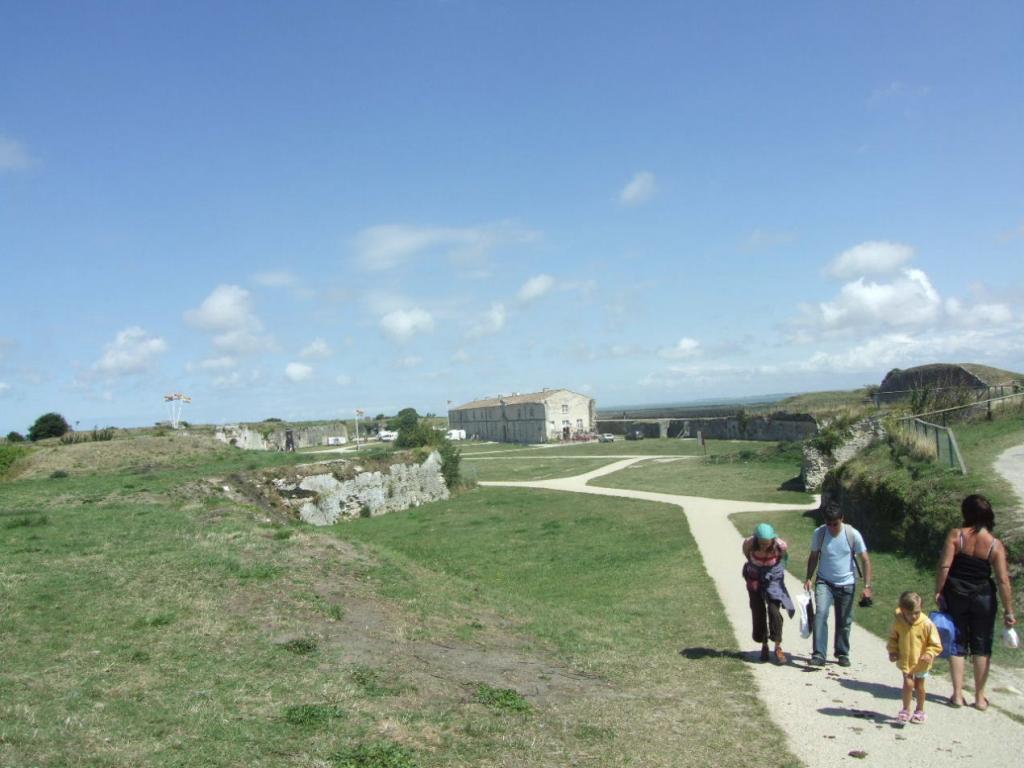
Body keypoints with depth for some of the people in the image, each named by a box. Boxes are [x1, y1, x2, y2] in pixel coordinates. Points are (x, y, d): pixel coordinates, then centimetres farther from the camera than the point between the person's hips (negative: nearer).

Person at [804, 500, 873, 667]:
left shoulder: (853, 534, -14)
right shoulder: (819, 533, -10)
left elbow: (865, 560, -7)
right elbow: (814, 556, 3)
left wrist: (867, 586, -11)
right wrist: (809, 579, -6)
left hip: (847, 584, 0)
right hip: (824, 582, 0)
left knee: (844, 621, 10)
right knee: (820, 613, -20)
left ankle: (842, 654, 30)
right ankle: (818, 654, -18)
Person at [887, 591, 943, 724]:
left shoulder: (926, 624, -19)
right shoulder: (898, 622, -12)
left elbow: (935, 644, -10)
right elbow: (893, 638, 6)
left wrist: (929, 654, -25)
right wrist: (892, 651, -6)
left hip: (921, 662, -1)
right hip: (905, 660, 1)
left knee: (919, 686, 13)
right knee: (908, 684, -9)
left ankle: (920, 711, 35)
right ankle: (905, 710, 10)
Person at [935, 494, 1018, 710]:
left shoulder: (956, 535, -11)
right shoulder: (995, 545, -8)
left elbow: (944, 566, -15)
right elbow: (1003, 581, -9)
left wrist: (938, 592, -6)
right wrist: (1009, 611, -3)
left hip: (955, 596, -1)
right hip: (983, 599, 1)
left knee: (957, 645, 10)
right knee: (981, 647, 13)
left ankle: (958, 695, 12)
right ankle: (980, 697, 20)